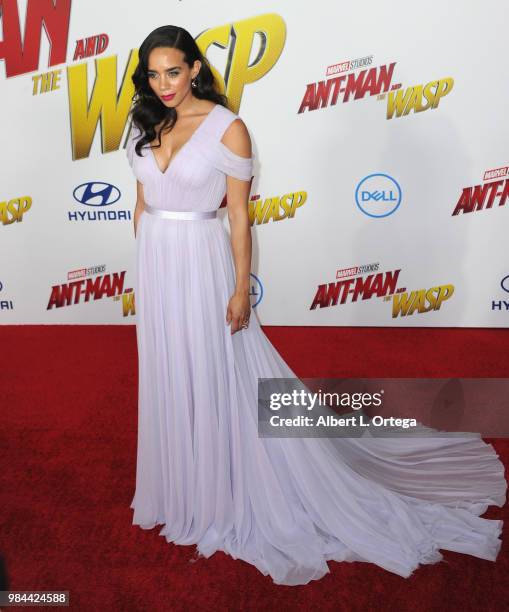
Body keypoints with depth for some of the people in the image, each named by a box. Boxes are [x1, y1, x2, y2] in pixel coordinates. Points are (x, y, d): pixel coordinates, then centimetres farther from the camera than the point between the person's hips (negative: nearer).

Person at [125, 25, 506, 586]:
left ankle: (224, 495, 23)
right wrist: (141, 270, 14)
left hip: (200, 263, -6)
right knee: (166, 375, 16)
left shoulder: (227, 127, -10)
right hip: (153, 262, 6)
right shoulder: (145, 126, 7)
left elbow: (239, 214, -10)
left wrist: (241, 287, -12)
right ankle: (180, 483, 37)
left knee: (214, 377, 3)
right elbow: (141, 204, 13)